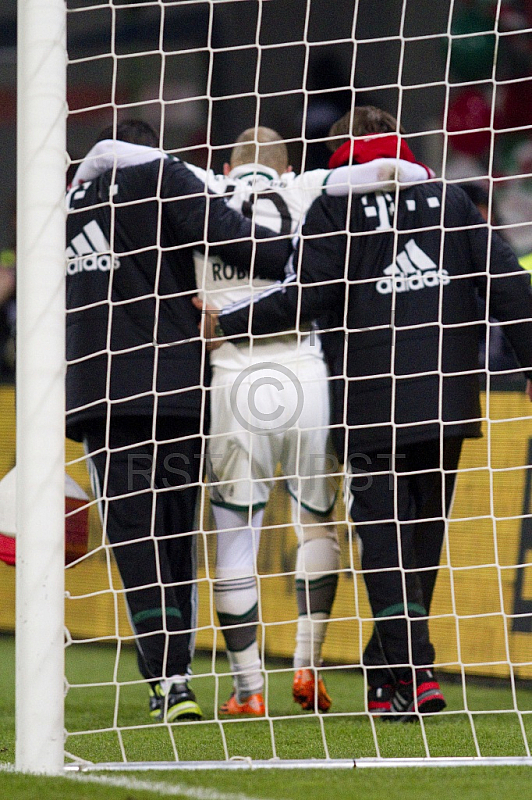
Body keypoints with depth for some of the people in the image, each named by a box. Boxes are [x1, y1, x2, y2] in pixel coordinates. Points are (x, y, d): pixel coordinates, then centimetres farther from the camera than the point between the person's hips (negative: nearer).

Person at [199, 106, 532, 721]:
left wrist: (227, 325, 3)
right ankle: (382, 676, 17)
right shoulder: (449, 200, 13)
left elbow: (310, 296, -6)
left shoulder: (336, 207, 2)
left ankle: (415, 675, -15)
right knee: (423, 536, 12)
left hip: (373, 405, -4)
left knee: (385, 537, -3)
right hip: (447, 401, 4)